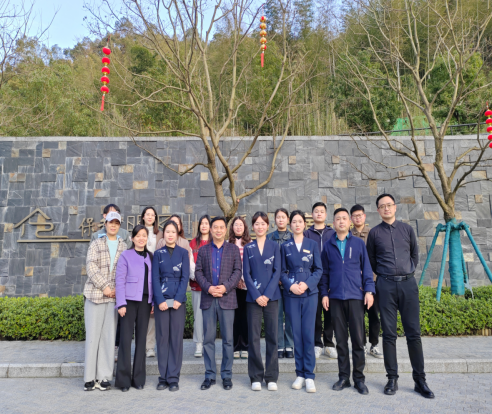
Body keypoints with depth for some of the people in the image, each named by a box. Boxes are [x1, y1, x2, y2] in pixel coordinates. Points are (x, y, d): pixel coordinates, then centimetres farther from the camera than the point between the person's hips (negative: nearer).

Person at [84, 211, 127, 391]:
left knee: (109, 335, 3)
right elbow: (91, 266, -3)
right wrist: (104, 286, -11)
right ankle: (90, 377, 10)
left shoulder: (123, 246, 10)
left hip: (115, 296, 1)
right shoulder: (96, 244, 7)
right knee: (93, 334, 0)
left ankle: (104, 377, 11)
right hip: (95, 294, -1)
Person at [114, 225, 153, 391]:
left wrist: (154, 302, 6)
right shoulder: (125, 256, 0)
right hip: (129, 301, -3)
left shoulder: (151, 257, 11)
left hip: (145, 301, 4)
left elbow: (154, 281, 11)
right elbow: (120, 281, -4)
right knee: (126, 338, -2)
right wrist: (121, 303, -10)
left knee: (141, 338, 8)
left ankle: (138, 378, 17)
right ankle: (123, 379, 9)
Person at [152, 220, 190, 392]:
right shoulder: (158, 253, 7)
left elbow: (185, 277, 0)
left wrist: (178, 299, -10)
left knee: (176, 338, 1)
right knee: (162, 338, 4)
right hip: (161, 301, 1)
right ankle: (163, 377, 14)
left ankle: (173, 378, 10)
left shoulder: (183, 253, 6)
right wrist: (160, 300, -10)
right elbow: (155, 278, 1)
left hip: (178, 301, -1)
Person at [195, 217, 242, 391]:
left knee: (227, 339, 3)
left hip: (227, 298, -1)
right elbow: (198, 272, 6)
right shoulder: (203, 250, 12)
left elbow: (237, 271, 1)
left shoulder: (233, 249, 8)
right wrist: (208, 287, -10)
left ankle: (226, 375, 14)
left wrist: (226, 287, -13)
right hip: (208, 299, 1)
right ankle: (210, 375, 16)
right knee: (208, 338, 5)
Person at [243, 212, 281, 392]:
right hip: (253, 297, 0)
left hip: (271, 296, 0)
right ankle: (256, 377, 14)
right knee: (253, 337, 3)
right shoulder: (248, 248, 7)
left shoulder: (274, 246, 6)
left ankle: (271, 377, 15)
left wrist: (267, 294, -10)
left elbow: (277, 271, 0)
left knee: (272, 336, 3)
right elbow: (246, 274, 2)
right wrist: (256, 295, -9)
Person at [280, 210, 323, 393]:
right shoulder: (285, 246, 7)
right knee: (296, 334, 4)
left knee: (308, 334, -3)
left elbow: (318, 270, 3)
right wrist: (291, 285, -11)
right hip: (291, 295, 1)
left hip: (309, 294, 0)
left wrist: (307, 284, -12)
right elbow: (282, 271, 6)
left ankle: (309, 376, 6)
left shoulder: (313, 244, 6)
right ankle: (300, 374, 15)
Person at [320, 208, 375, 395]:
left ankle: (359, 378, 14)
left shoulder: (358, 243, 6)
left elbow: (366, 268, 6)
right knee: (341, 339, 7)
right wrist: (324, 293, 5)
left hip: (355, 296, -1)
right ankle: (343, 376, 19)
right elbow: (325, 272, 11)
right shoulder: (328, 246, 8)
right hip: (335, 297, 1)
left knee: (358, 339, 1)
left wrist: (369, 290, -3)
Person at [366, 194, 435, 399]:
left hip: (408, 283, 1)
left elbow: (415, 254, 19)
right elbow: (371, 260, 14)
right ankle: (392, 378, 12)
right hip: (386, 286, -1)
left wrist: (408, 271, 13)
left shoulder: (407, 229, 9)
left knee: (413, 333, 2)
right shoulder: (374, 233, 5)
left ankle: (419, 379, 12)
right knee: (389, 333, 3)